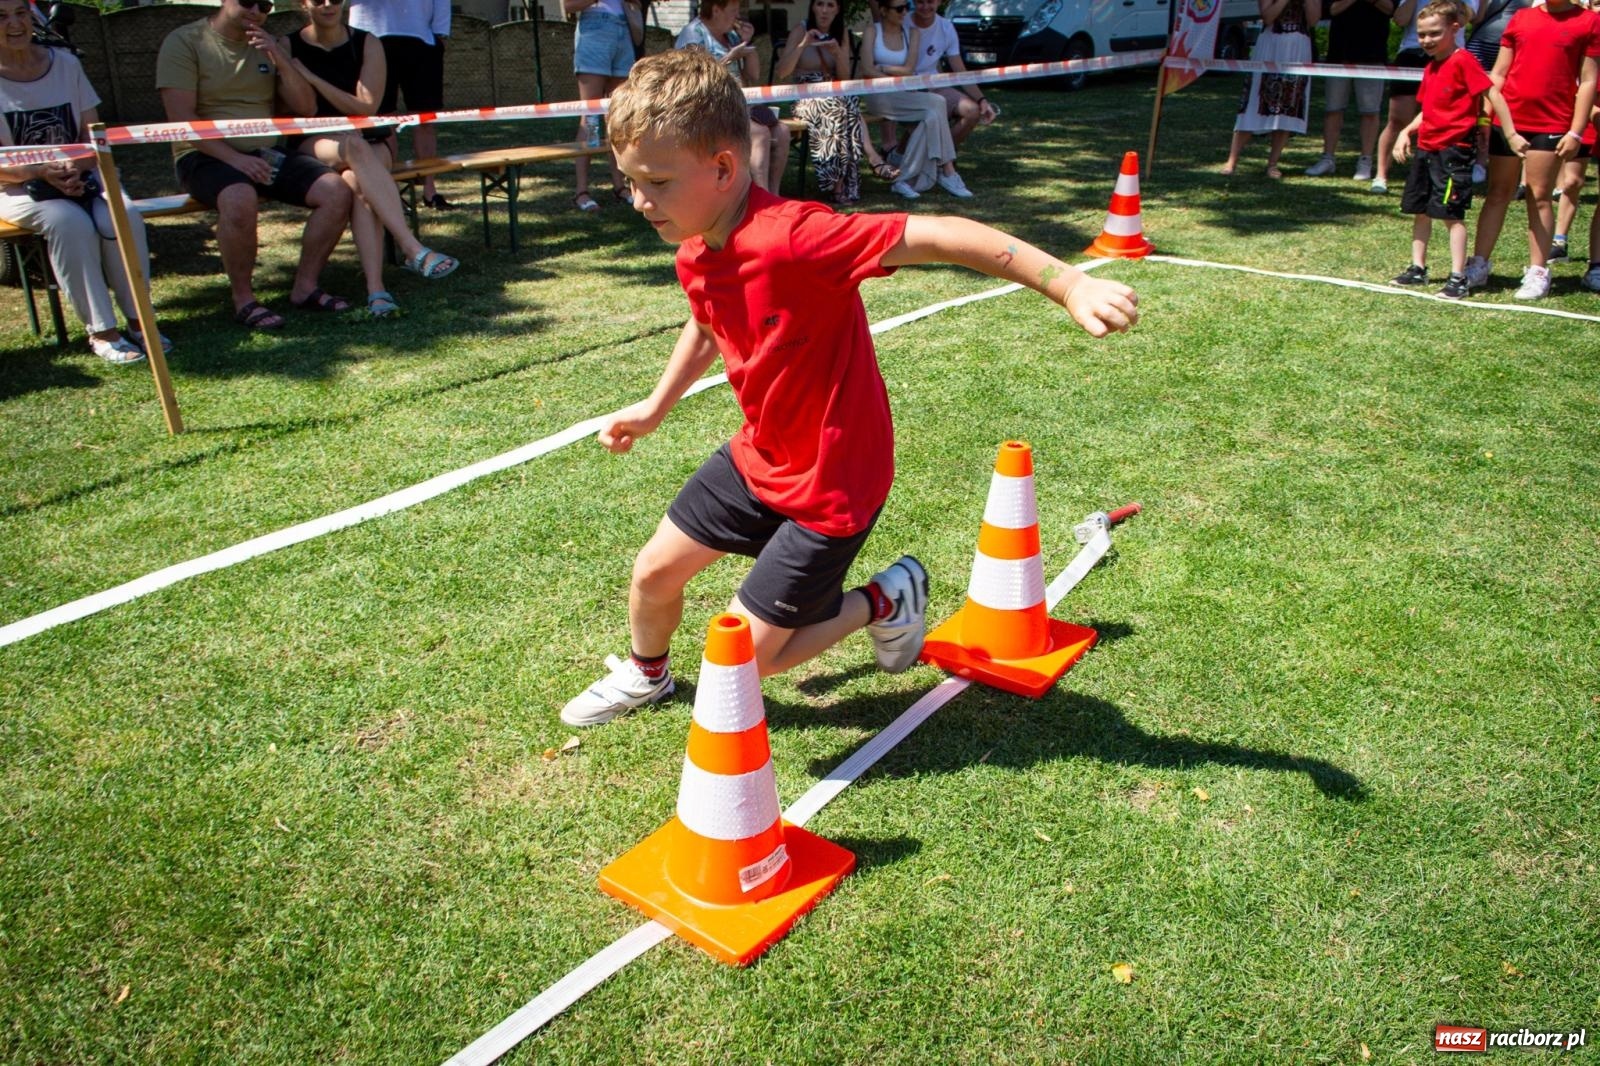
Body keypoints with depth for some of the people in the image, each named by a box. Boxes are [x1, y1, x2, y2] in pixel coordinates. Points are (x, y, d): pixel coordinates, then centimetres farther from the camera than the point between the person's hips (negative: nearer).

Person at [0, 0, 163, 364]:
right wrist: (42, 172, -24)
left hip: (80, 176, 3)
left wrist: (77, 168, -15)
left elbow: (94, 136, 5)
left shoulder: (65, 63, 6)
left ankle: (138, 319, -16)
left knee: (124, 219, -28)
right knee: (70, 222, -34)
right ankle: (100, 331, -28)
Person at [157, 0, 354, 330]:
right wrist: (234, 158, -24)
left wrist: (280, 60, -9)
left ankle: (305, 287, -6)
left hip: (267, 154, 5)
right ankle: (243, 299, -20)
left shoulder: (272, 45, 15)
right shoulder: (184, 42, -3)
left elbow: (306, 108, 7)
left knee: (337, 193, -18)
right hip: (207, 155, -5)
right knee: (240, 199, -38)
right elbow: (182, 118, -13)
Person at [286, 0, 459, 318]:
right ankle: (414, 250, -49)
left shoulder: (366, 44, 4)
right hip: (311, 146, -1)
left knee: (357, 182, -34)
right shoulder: (289, 47, 4)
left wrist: (312, 78, -11)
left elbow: (367, 108, -6)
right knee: (354, 145, -36)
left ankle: (375, 289, -49)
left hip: (370, 141, 1)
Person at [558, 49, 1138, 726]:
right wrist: (654, 409, 25)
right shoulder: (693, 253, -4)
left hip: (833, 486, -8)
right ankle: (645, 675, 51)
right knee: (653, 573, 18)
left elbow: (940, 236, -34)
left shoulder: (790, 237, -32)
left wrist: (1070, 284, -37)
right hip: (758, 457, 8)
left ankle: (884, 601, 22)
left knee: (745, 657, -1)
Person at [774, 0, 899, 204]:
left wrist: (837, 53, -11)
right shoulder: (800, 31, 0)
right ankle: (873, 159, -38)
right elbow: (780, 73, -10)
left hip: (835, 97, 4)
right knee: (843, 107, -35)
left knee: (847, 106, -33)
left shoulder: (841, 33, 12)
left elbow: (844, 78, 7)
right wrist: (803, 45, -20)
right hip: (806, 99, -3)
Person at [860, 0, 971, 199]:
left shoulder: (912, 33, 13)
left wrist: (882, 68, -7)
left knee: (932, 116, -28)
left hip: (906, 97, 5)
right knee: (936, 103, -26)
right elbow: (867, 70, -10)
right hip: (879, 97, -4)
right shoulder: (872, 31, 4)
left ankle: (906, 180, -25)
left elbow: (909, 69, -1)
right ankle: (947, 172, -26)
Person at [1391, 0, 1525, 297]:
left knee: (1451, 214, -8)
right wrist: (1407, 132, 5)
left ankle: (1458, 278, -6)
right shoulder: (1430, 68, 13)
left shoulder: (1463, 61, -11)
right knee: (1419, 210, 12)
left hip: (1454, 149, -8)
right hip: (1426, 148, 8)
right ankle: (1418, 268, 23)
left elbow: (1494, 95, -14)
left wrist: (1511, 134, -17)